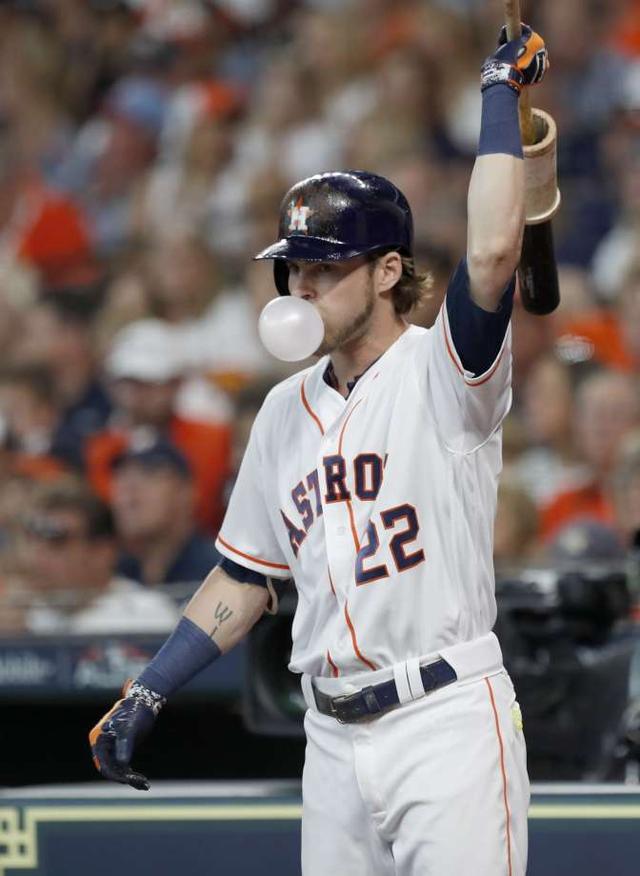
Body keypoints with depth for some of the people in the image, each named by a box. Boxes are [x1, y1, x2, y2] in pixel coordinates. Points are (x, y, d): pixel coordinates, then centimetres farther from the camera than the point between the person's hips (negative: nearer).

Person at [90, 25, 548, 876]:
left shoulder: (440, 373, -4)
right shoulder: (286, 411, 15)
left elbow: (493, 249, -24)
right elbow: (243, 582, 20)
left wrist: (500, 91, -15)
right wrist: (147, 694, 13)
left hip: (447, 723, -6)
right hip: (333, 738, 6)